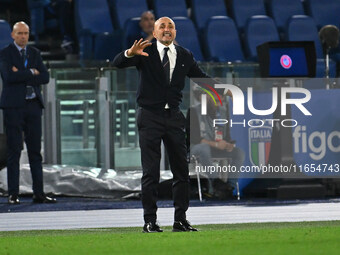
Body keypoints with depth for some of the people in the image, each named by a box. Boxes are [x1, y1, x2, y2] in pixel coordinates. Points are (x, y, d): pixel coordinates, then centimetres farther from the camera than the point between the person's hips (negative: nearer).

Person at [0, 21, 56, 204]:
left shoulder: (34, 53, 15)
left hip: (33, 106, 4)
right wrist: (31, 73, -9)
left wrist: (22, 76, -9)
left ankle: (39, 193, 6)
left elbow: (45, 77, 2)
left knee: (35, 151, 4)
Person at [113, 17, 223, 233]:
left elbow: (201, 77, 17)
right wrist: (130, 53, -36)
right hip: (150, 117, -4)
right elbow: (118, 63, -14)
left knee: (181, 170, 5)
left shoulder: (184, 56, 10)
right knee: (151, 172, -4)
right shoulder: (145, 52, -1)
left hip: (174, 117, 4)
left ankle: (180, 219, 12)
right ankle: (150, 221, -1)